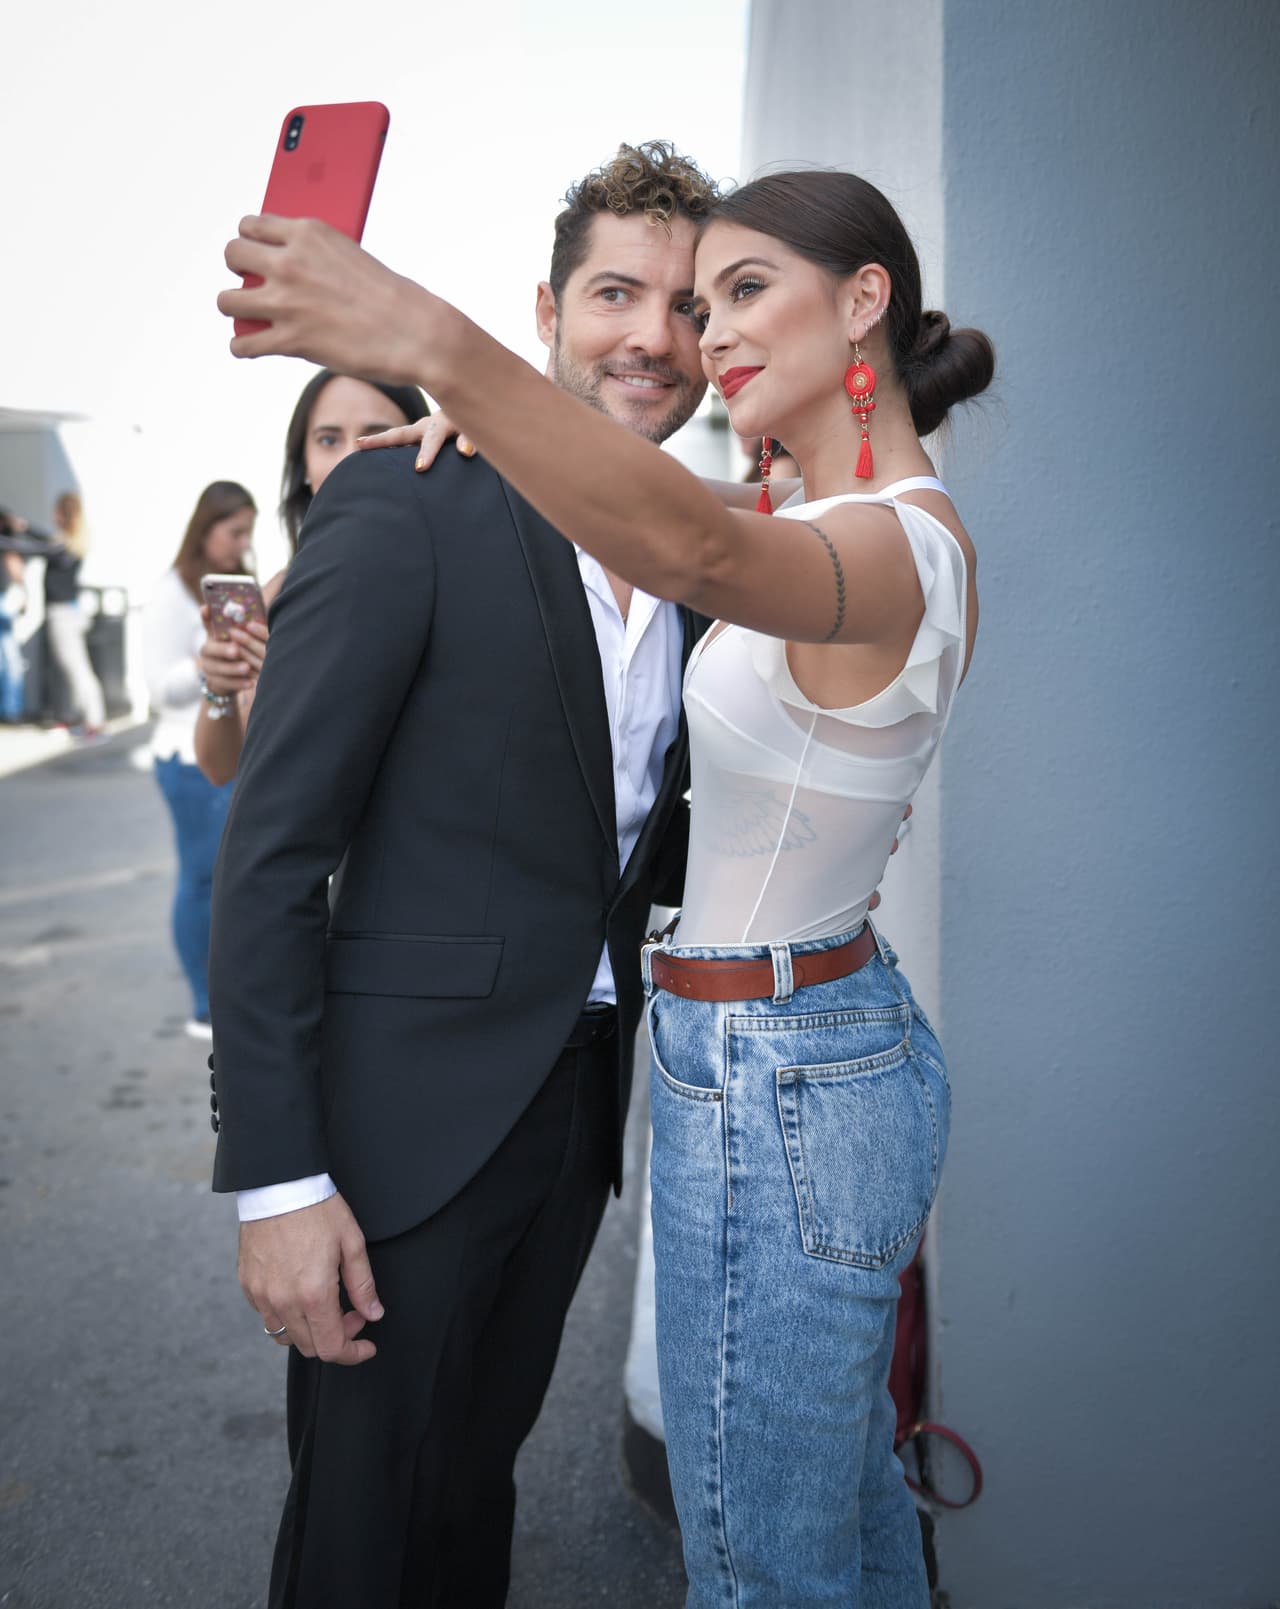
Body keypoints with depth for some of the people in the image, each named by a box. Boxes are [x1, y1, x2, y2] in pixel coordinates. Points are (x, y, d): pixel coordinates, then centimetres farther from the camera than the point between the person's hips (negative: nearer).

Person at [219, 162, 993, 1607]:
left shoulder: (901, 548, -23)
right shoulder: (862, 529, 8)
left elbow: (697, 549, -45)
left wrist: (432, 343, -57)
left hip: (772, 1084, -9)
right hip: (852, 1041, 9)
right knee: (847, 1480, 28)